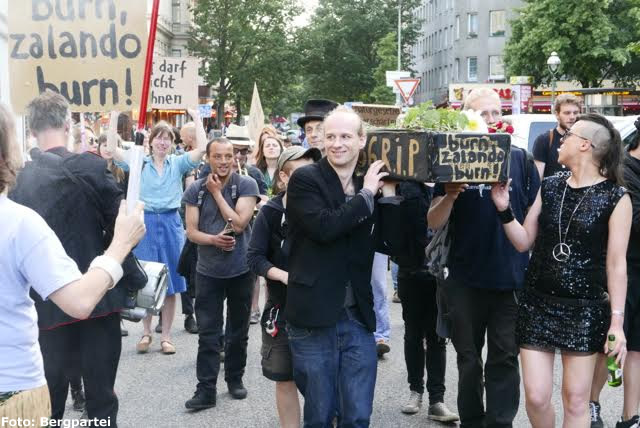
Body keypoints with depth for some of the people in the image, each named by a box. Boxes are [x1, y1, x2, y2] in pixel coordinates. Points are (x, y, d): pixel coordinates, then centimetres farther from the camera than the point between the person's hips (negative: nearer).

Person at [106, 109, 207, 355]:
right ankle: (146, 333, 19)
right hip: (146, 223, 0)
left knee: (170, 282, 4)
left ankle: (166, 336, 14)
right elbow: (112, 149, -4)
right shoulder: (139, 162, 5)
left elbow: (201, 149, -9)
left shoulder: (178, 164, 4)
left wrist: (197, 118, -10)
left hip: (170, 223, 0)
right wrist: (114, 119, -8)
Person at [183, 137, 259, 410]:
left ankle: (235, 378, 30)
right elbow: (191, 231, -3)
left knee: (238, 331, 13)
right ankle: (206, 389, 7)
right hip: (208, 271, 1)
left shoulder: (247, 185, -8)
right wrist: (213, 239, -22)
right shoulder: (196, 189, -1)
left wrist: (217, 192, -14)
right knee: (207, 334, 1)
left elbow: (238, 224, -17)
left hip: (241, 270, -1)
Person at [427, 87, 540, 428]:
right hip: (465, 279, 0)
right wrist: (449, 196, -22)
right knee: (469, 360, 14)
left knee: (505, 358, 4)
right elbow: (434, 223, -3)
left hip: (511, 278, 0)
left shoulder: (520, 160, 2)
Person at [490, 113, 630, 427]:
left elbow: (616, 264, -7)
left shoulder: (615, 198, -6)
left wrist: (617, 322, -10)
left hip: (585, 309, -3)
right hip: (537, 304, 3)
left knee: (576, 400, 6)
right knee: (536, 396, 2)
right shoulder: (550, 187, 7)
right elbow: (524, 242, 8)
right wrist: (504, 209, -6)